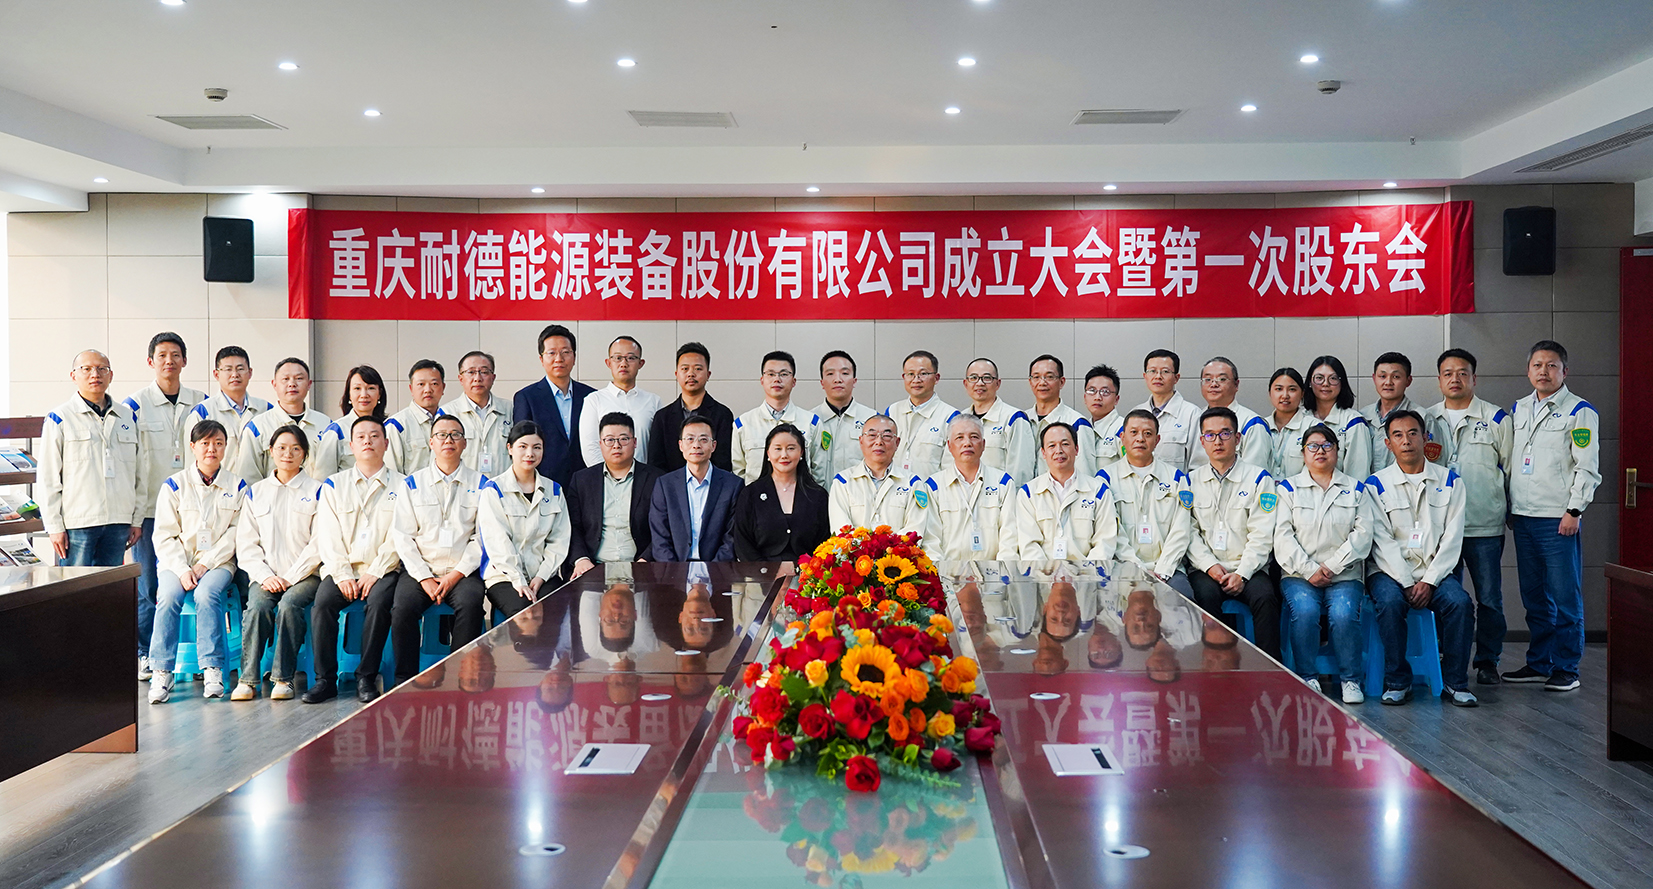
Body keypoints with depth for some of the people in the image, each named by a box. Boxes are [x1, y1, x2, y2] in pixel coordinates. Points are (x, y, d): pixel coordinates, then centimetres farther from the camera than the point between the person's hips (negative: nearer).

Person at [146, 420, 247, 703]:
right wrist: (183, 569, -12)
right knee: (168, 596, -29)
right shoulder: (174, 485, 7)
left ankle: (212, 669, -27)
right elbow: (164, 536, 3)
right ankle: (161, 672, -23)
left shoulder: (237, 487, 8)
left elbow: (235, 534, 1)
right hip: (178, 561, 1)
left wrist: (205, 564, -11)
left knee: (207, 594, -31)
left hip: (218, 563, -1)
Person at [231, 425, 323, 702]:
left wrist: (290, 577, -10)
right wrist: (265, 575, -6)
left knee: (289, 604, -31)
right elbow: (246, 544, 10)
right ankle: (248, 679, -21)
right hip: (265, 574, 2)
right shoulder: (256, 492, 16)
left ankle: (283, 678, -23)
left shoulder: (316, 491, 7)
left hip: (304, 573, -2)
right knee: (257, 606, -28)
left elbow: (319, 543, -1)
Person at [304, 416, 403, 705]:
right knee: (322, 603, -26)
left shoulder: (400, 485, 9)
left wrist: (375, 572, -11)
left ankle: (366, 678, -20)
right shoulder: (333, 485, 15)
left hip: (382, 569, -2)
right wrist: (342, 575, -8)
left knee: (378, 603, -31)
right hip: (341, 569, 2)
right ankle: (325, 680, -17)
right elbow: (328, 536, 6)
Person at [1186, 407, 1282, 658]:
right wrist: (1209, 566, -10)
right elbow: (1189, 533, 5)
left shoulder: (1259, 479, 7)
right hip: (1206, 570, 1)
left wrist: (1242, 574, -13)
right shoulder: (1191, 481, 13)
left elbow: (1261, 535, -1)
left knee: (1264, 597, -31)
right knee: (1206, 594, -32)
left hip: (1248, 570, -1)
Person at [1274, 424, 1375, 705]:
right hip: (1298, 575, 0)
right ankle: (1307, 678, -14)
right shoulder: (1288, 488, 12)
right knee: (1304, 610, -30)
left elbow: (1362, 534, 4)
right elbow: (1283, 536, 1)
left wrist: (1331, 566, -9)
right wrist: (1310, 571, -11)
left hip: (1344, 575, 1)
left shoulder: (1356, 489, 15)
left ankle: (1351, 680, -10)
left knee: (1344, 613, -28)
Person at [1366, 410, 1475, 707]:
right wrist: (1407, 584, -15)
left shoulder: (1449, 481, 9)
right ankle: (1397, 682, -16)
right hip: (1390, 571, -1)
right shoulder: (1376, 485, 4)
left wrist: (1429, 581, -11)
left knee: (1460, 602, -28)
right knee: (1390, 602, -32)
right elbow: (1383, 542, -4)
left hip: (1434, 572, 2)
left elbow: (1452, 537, 1)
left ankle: (1455, 682, -12)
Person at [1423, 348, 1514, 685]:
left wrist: (1507, 508, 5)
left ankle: (1487, 661, 14)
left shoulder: (1497, 418, 3)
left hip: (1485, 526, -2)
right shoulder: (1427, 420, 11)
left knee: (1489, 598, 2)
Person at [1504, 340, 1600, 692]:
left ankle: (1566, 669, 5)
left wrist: (1574, 510, -13)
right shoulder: (1518, 409, 15)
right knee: (1534, 596, 11)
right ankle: (1538, 663, 20)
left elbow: (1587, 467, -7)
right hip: (1523, 517, 6)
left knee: (1565, 597, -2)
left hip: (1558, 518, -6)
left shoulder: (1580, 411, -2)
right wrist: (1507, 506, 15)